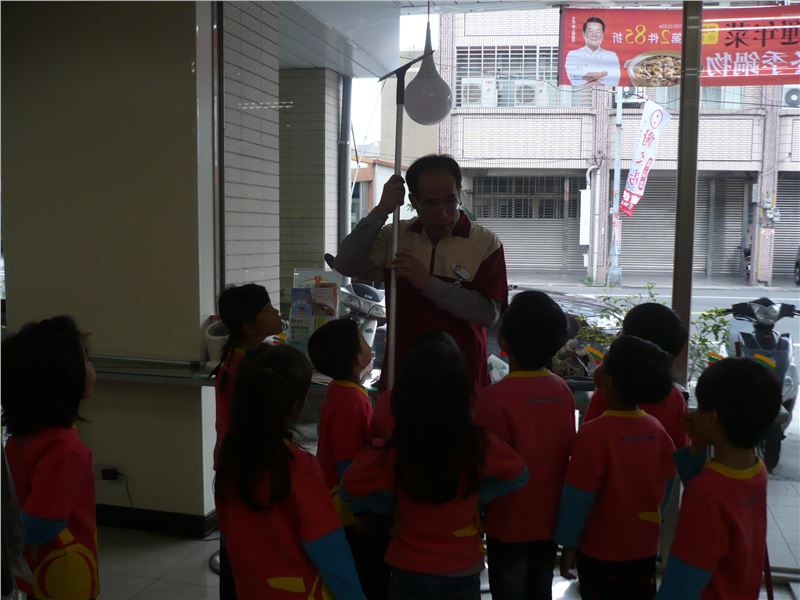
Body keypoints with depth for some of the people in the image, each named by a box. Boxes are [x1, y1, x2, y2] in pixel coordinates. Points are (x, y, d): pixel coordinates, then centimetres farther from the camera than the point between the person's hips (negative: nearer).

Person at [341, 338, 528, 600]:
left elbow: (351, 490, -9)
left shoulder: (392, 452, -22)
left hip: (410, 570, -1)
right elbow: (518, 474, -1)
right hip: (463, 570, 1)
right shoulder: (479, 445, -19)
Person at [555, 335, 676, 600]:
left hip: (600, 551, -5)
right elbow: (665, 487, 4)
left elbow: (578, 497, -18)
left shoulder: (594, 433, -25)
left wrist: (569, 544, -7)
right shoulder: (656, 429, -7)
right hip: (645, 547, 5)